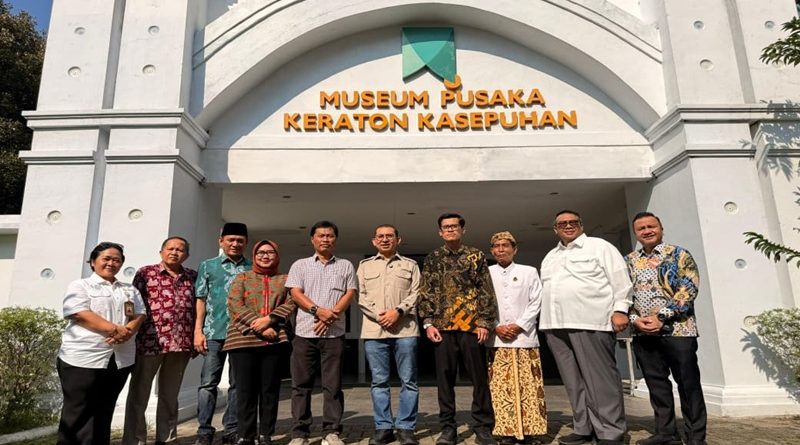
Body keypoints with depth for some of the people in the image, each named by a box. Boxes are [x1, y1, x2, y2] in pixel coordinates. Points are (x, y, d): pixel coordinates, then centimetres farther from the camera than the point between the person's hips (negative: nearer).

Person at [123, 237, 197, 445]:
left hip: (181, 344, 3)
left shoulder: (193, 277, 10)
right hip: (149, 342, -3)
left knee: (170, 395, 15)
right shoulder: (146, 273, 2)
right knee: (139, 394, 7)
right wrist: (130, 334, -6)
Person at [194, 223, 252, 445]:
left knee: (237, 383, 6)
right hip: (214, 332, -1)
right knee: (208, 382, 2)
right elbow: (201, 300, 6)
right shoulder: (208, 266, 8)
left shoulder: (252, 269, 9)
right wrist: (198, 330, -2)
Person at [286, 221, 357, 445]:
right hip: (304, 332, 0)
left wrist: (331, 316, -12)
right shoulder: (300, 265, 12)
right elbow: (296, 293, 1)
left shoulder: (346, 266, 13)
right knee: (301, 384, 4)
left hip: (334, 333, 0)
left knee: (333, 384, 2)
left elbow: (349, 294, 3)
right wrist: (318, 310, -15)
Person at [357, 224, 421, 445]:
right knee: (379, 381, 5)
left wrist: (398, 311, -12)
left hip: (405, 329, -1)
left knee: (408, 381, 1)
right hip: (374, 330, 1)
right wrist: (378, 315, -8)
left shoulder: (410, 265, 14)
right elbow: (360, 296, 7)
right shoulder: (365, 265, 16)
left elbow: (416, 293, 3)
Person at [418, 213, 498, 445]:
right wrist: (428, 322, -1)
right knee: (444, 378, 6)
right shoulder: (432, 259, 10)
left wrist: (484, 322, -6)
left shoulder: (476, 256, 6)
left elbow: (487, 292, 2)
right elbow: (425, 293, 8)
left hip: (471, 324, -1)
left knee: (479, 377, 4)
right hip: (442, 326, 2)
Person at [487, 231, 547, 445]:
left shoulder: (529, 272, 9)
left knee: (528, 387, 0)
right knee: (501, 387, -1)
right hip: (496, 339, 0)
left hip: (524, 337, 0)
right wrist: (496, 327, -7)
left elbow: (536, 302, 3)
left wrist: (519, 325, -8)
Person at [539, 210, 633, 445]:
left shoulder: (599, 246, 5)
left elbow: (620, 278, -3)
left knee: (601, 379, -5)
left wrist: (620, 309, -12)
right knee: (574, 381, 9)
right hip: (556, 325, 6)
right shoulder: (549, 257, 23)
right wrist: (548, 321, 17)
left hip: (591, 322, -6)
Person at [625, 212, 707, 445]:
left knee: (688, 383, 3)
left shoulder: (679, 255, 2)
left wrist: (662, 316, -16)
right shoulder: (628, 261, 12)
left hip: (677, 329, -4)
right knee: (656, 383, 10)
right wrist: (635, 319, -8)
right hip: (643, 333, 4)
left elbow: (689, 289, -9)